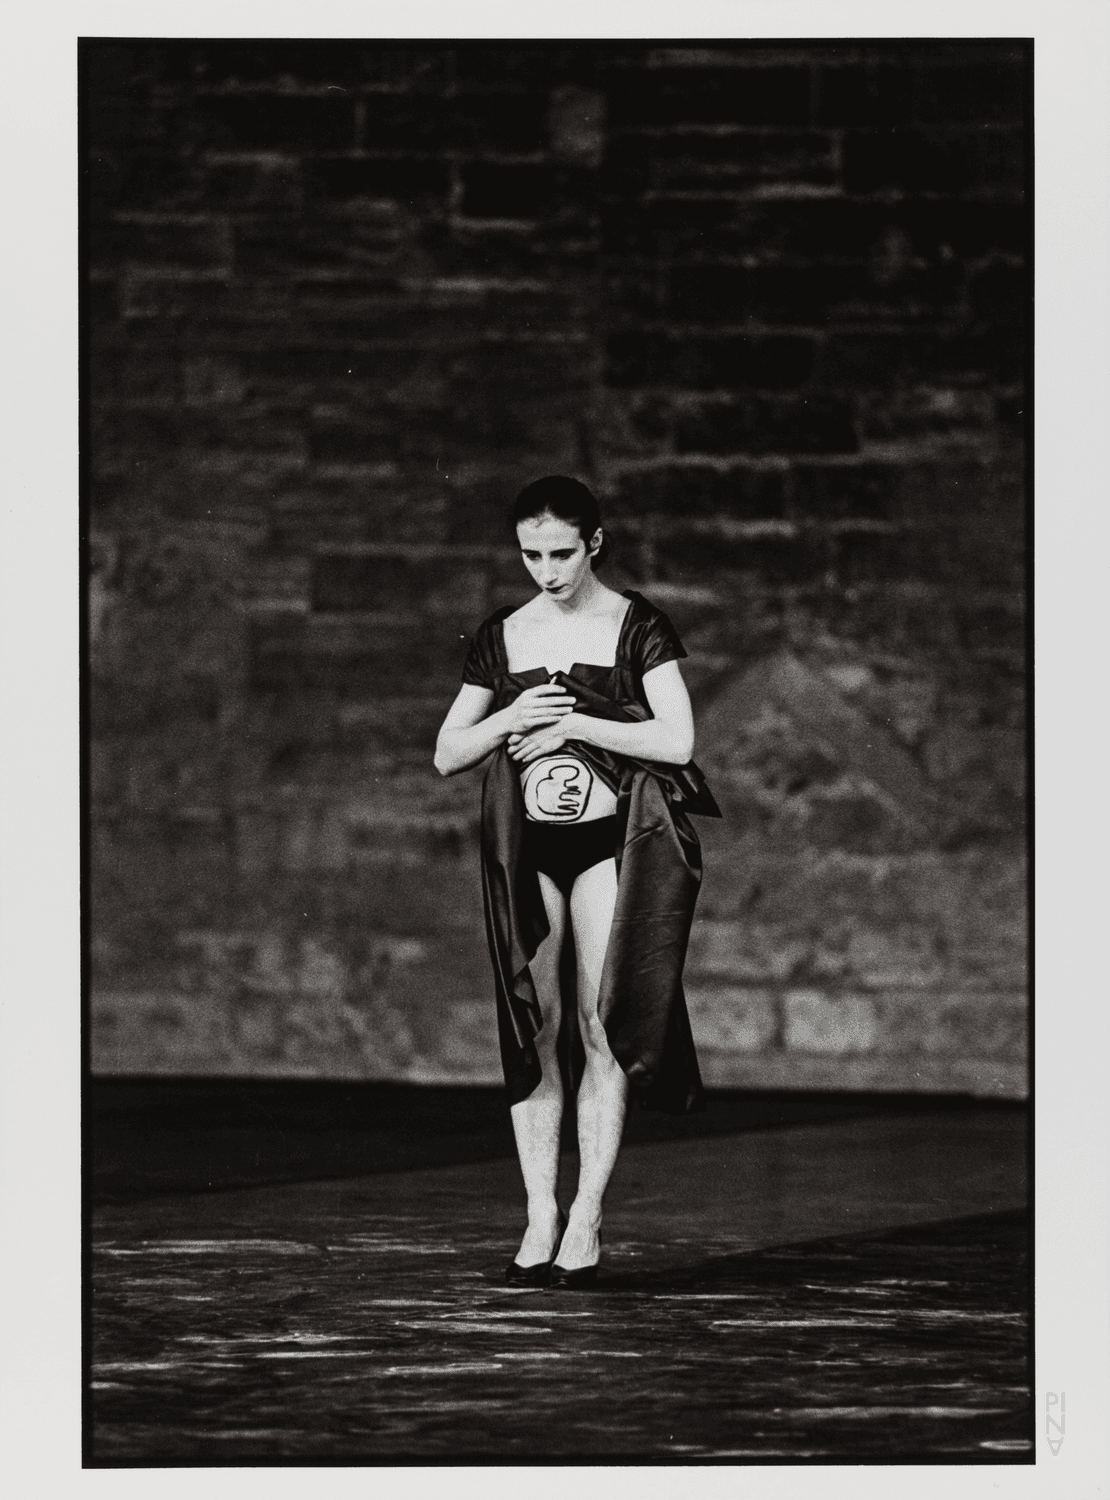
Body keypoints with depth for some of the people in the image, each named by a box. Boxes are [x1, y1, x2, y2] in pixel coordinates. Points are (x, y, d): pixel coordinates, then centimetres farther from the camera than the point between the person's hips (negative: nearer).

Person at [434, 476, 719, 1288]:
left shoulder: (636, 626, 0)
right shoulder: (503, 637, 9)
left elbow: (677, 740, -10)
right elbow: (446, 755, 12)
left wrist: (573, 725, -12)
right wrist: (510, 719, -7)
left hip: (611, 840, -3)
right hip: (526, 846, 3)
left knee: (601, 1022, -8)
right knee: (536, 1026, -2)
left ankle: (587, 1220, -4)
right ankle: (540, 1219, 2)